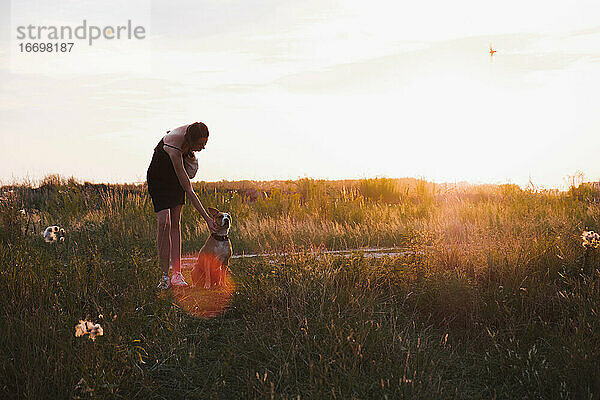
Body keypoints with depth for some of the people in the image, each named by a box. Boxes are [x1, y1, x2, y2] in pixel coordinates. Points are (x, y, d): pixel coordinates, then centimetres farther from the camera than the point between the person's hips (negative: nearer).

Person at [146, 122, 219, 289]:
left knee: (175, 223, 0)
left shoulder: (192, 131, -23)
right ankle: (165, 275, -11)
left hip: (176, 177, 6)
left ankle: (177, 274, -3)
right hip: (158, 178, -6)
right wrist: (207, 218, -36)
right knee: (164, 222, -18)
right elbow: (189, 190, -37)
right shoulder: (174, 150, -39)